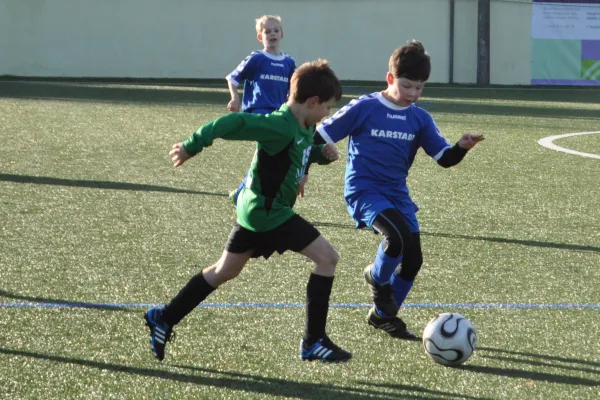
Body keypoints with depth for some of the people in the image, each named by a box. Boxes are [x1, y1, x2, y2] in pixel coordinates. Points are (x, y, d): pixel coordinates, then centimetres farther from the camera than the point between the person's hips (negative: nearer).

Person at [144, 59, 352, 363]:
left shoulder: (304, 128, 6)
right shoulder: (281, 127, -24)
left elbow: (303, 152, 24)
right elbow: (234, 123, -29)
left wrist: (323, 153, 3)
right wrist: (192, 146, -27)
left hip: (255, 209, 10)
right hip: (269, 212, -10)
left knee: (225, 271, 19)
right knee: (327, 257, -8)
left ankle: (163, 319, 26)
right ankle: (314, 342, -4)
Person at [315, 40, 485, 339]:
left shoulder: (420, 118, 5)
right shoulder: (364, 108, -8)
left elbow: (444, 158, 1)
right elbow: (320, 137, -4)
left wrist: (461, 147, -20)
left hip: (397, 194, 6)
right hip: (364, 191, -6)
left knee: (413, 259, 0)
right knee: (399, 236, -29)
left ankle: (383, 314, 24)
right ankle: (377, 279, 3)